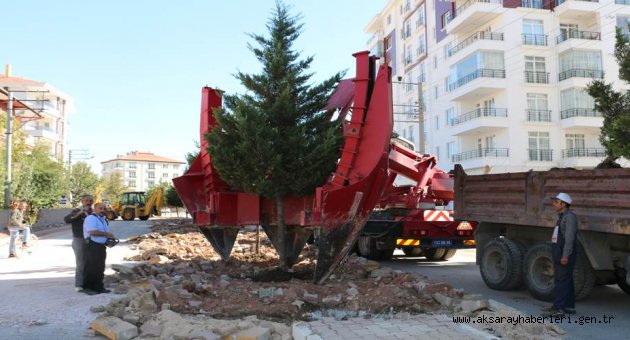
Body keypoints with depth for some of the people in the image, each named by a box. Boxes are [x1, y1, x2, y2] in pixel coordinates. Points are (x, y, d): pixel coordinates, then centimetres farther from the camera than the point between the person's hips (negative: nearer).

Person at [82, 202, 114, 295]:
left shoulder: (103, 219, 19)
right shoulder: (91, 218, -12)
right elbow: (93, 232, -25)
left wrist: (109, 237, 14)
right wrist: (106, 234, -16)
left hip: (101, 246, 9)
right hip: (92, 246, -9)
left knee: (100, 267, 12)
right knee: (90, 268, -5)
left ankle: (98, 287, 20)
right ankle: (87, 287, 2)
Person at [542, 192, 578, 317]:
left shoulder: (570, 216, -13)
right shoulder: (562, 217, 18)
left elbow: (570, 237, -20)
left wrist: (565, 256, -24)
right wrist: (556, 255, 20)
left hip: (565, 255, -10)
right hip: (559, 254, 10)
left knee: (561, 281, -10)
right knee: (566, 280, 15)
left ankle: (558, 308, -9)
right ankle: (569, 306, 23)